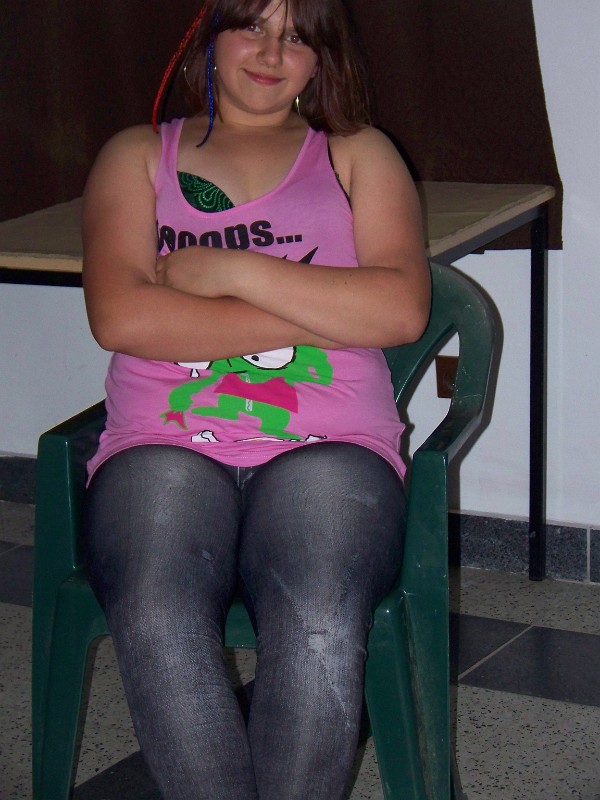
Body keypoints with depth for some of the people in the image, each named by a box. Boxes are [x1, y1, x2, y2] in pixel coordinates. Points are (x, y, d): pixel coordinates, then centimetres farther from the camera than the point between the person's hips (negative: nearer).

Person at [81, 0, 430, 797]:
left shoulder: (358, 155, 21)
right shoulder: (138, 156, 20)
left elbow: (403, 309, 3)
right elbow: (119, 315, 0)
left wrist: (235, 270, -3)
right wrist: (323, 307, -1)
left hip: (327, 449, 0)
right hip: (164, 446, 0)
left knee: (319, 632, -33)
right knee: (157, 627, -33)